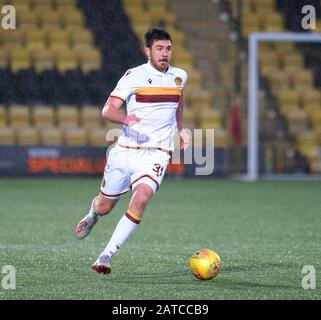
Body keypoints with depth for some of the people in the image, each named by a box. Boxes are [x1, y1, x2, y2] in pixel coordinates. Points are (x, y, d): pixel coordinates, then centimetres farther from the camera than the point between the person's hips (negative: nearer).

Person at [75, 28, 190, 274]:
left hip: (156, 154, 1)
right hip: (126, 150, -1)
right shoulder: (134, 76, -6)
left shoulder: (179, 76, 7)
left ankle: (106, 257, -21)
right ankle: (92, 218, 51)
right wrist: (126, 118, -33)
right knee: (105, 206, 11)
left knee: (141, 199, -25)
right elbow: (108, 110, -13)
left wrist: (180, 128, 28)